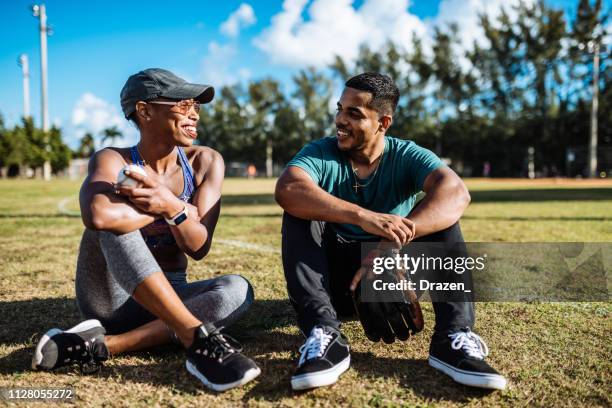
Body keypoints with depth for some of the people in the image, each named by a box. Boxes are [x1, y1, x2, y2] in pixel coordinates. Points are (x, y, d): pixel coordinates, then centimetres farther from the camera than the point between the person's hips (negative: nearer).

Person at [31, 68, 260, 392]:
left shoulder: (205, 162, -2)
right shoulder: (112, 161, -11)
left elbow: (199, 248, -12)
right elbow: (97, 215, -36)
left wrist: (171, 207, -32)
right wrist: (172, 210, -22)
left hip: (169, 297, 3)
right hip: (110, 297, -3)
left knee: (237, 289, -26)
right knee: (113, 217, -30)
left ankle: (101, 345, -30)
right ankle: (198, 338, -37)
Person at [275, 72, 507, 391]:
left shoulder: (407, 156, -6)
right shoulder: (320, 153, -8)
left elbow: (455, 192, -28)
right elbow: (287, 189, -32)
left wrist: (393, 243, -43)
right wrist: (363, 216, -46)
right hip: (336, 280, 0)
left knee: (438, 213, -19)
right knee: (300, 212, -23)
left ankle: (454, 337, -31)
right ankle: (324, 335, -37)